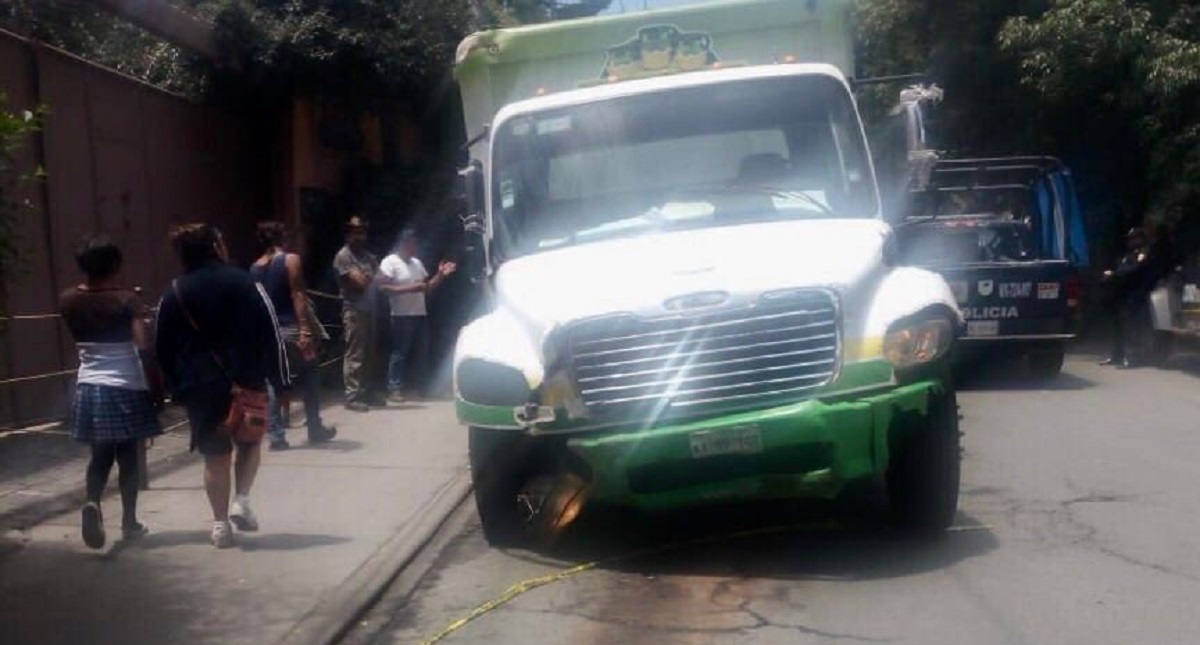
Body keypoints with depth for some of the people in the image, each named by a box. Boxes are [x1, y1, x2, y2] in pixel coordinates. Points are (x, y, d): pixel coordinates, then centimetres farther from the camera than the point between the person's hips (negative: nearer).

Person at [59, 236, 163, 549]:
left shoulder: (68, 301, 1)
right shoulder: (126, 300, -12)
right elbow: (144, 349, -18)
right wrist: (156, 388, -9)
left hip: (89, 387, 4)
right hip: (126, 388, -4)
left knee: (100, 456, 13)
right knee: (128, 457, 9)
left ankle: (92, 502, -14)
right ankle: (129, 522, 16)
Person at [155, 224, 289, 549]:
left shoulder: (173, 295, 4)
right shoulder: (243, 282, -4)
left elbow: (164, 349, 6)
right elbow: (270, 333, -7)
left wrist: (176, 389, 13)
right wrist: (279, 379, -2)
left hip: (200, 388, 2)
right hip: (245, 382, -2)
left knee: (216, 456, 10)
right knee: (250, 442, 19)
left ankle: (220, 524, 10)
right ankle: (241, 501, 2)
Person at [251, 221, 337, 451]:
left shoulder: (255, 268, 10)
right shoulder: (290, 260, -6)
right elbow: (297, 295, -14)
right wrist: (305, 329, -19)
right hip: (290, 329, -5)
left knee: (273, 383, 6)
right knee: (309, 378, 11)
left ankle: (276, 435, 0)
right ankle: (315, 429, 17)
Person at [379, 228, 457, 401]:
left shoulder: (417, 263, 16)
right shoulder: (390, 262, -6)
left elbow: (428, 287, 19)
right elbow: (384, 287, -15)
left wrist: (440, 275, 3)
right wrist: (410, 288, -20)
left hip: (420, 315, 7)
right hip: (402, 316, -7)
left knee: (420, 353, 10)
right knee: (400, 353, -6)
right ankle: (394, 388, -2)